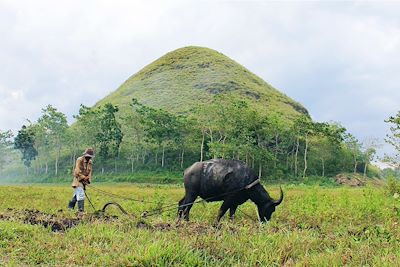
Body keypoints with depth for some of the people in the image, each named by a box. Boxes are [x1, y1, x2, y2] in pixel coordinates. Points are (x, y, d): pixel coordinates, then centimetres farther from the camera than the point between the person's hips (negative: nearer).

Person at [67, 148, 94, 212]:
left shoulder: (90, 162, 8)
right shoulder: (79, 160, -13)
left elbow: (89, 171, 11)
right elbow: (77, 171, -18)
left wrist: (88, 179, -4)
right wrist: (83, 177, -20)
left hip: (84, 181, 7)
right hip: (78, 180, -7)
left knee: (76, 195, 16)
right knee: (81, 195, -16)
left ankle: (70, 208, 30)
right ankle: (81, 210, -16)